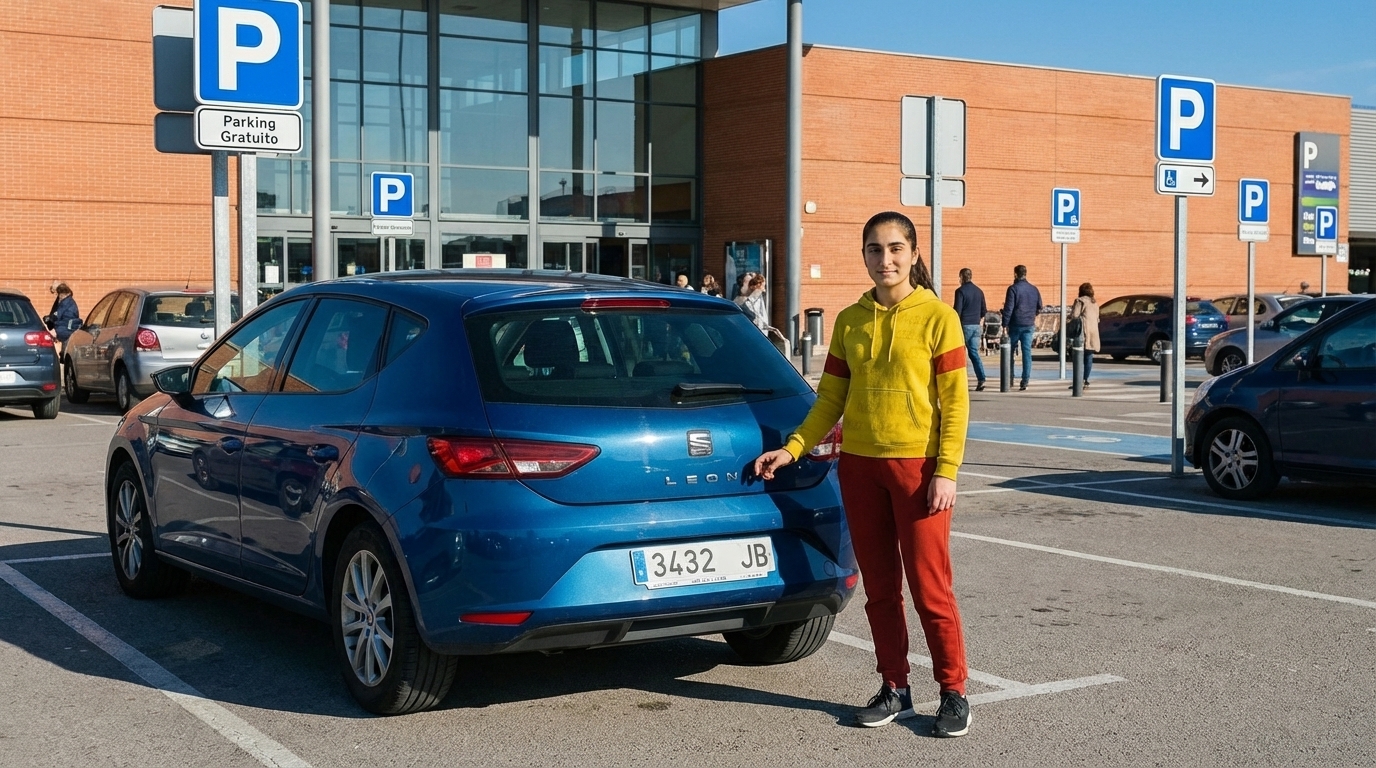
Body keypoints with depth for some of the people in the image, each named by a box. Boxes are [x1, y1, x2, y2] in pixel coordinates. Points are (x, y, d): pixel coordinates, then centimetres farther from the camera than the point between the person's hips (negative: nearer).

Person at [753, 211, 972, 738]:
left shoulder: (937, 317, -5)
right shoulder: (850, 321, 7)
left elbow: (954, 401, -7)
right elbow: (831, 398, 10)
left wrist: (946, 472, -14)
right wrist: (792, 449, 0)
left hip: (917, 465, -4)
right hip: (859, 466, 4)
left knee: (929, 587, -1)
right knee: (879, 587, 9)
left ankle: (954, 693, 11)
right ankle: (894, 689, 20)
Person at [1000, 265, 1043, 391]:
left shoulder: (1013, 289, -10)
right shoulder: (1034, 289, 6)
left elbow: (1008, 308, -14)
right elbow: (1039, 307, 14)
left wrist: (1005, 325, -11)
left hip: (1015, 325, -4)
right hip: (1029, 325, 4)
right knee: (1027, 352, 2)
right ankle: (1025, 381, -4)